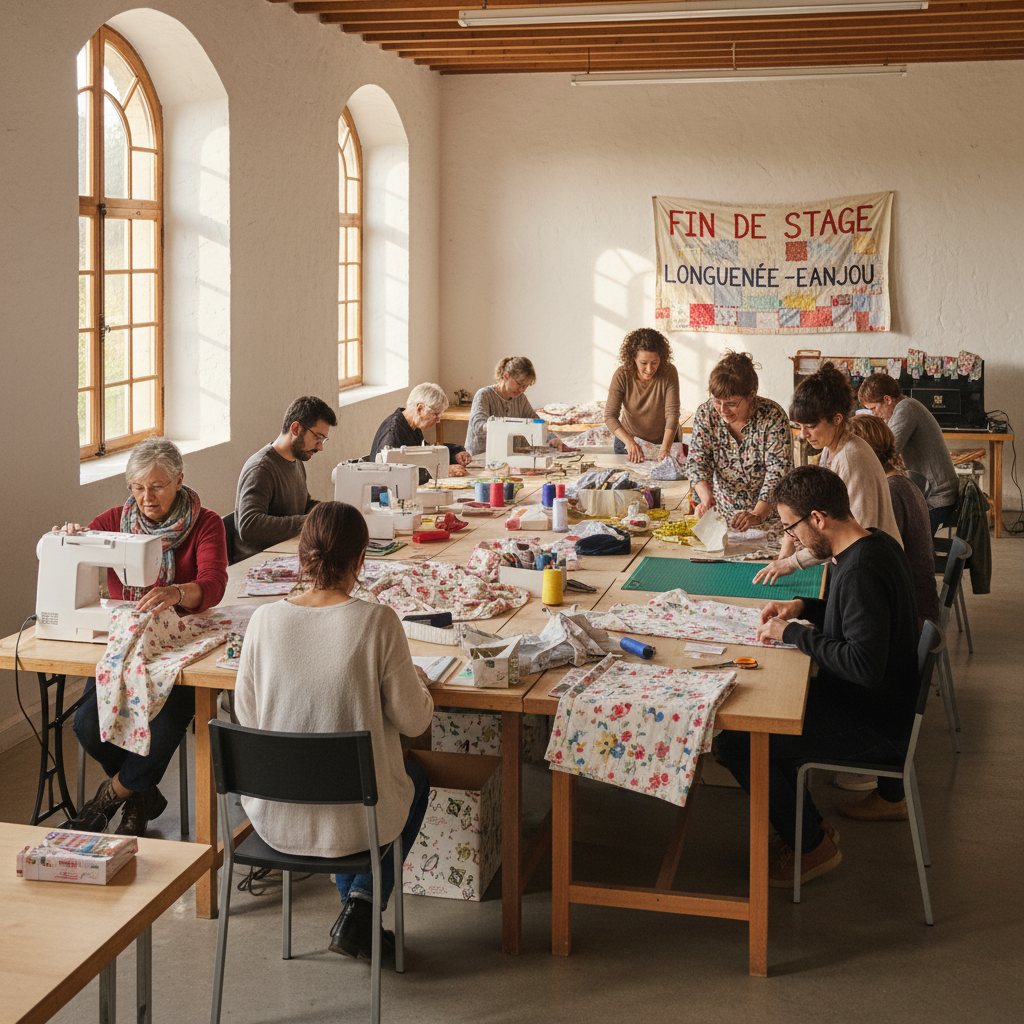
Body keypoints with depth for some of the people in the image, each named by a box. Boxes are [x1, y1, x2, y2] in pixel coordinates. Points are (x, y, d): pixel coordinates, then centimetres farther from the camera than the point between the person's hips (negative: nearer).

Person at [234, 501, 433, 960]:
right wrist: (418, 680, 12)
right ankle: (364, 901, 19)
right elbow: (413, 721, -9)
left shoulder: (265, 619, -9)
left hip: (273, 817, 3)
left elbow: (246, 715, 2)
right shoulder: (377, 622, -18)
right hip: (351, 822, -3)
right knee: (416, 778, 32)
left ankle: (358, 917, 38)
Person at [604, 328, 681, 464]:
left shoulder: (669, 373, -17)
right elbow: (610, 416, -20)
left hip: (663, 441, 0)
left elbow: (672, 413, -21)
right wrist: (630, 442, -36)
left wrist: (665, 448, -37)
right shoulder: (622, 376, -17)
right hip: (628, 442, 0)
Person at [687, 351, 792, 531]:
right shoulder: (705, 413, -4)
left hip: (767, 515, -3)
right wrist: (707, 498, -25)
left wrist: (757, 515, -30)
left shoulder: (773, 416, -13)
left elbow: (778, 470, -17)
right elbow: (697, 461, -5)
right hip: (722, 513, 3)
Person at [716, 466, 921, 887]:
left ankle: (812, 844, 3)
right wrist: (803, 607, 7)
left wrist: (795, 633, -21)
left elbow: (865, 665, -33)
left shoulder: (861, 570, -28)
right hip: (884, 705, 10)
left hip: (874, 725, -10)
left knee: (737, 742, -18)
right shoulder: (877, 544, 3)